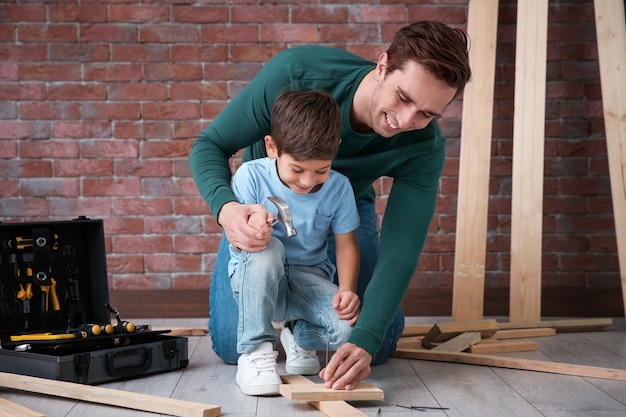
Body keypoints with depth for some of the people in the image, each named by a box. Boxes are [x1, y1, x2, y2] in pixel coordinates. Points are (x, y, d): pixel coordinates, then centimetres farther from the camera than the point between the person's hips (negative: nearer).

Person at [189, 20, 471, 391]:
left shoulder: (425, 148, -29)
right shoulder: (296, 73, -36)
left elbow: (400, 248, -32)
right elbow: (210, 146, -27)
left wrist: (365, 341, -47)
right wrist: (227, 208, -49)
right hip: (264, 205, -1)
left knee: (380, 345, -9)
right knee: (233, 345, -13)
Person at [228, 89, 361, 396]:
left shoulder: (338, 188, -8)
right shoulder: (251, 176, -15)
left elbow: (346, 244, -1)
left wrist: (347, 290, -18)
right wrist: (249, 230, -38)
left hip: (308, 279, 2)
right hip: (255, 280, -1)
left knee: (349, 327, -27)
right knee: (267, 248, -37)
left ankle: (299, 335, 12)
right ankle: (255, 351, -22)